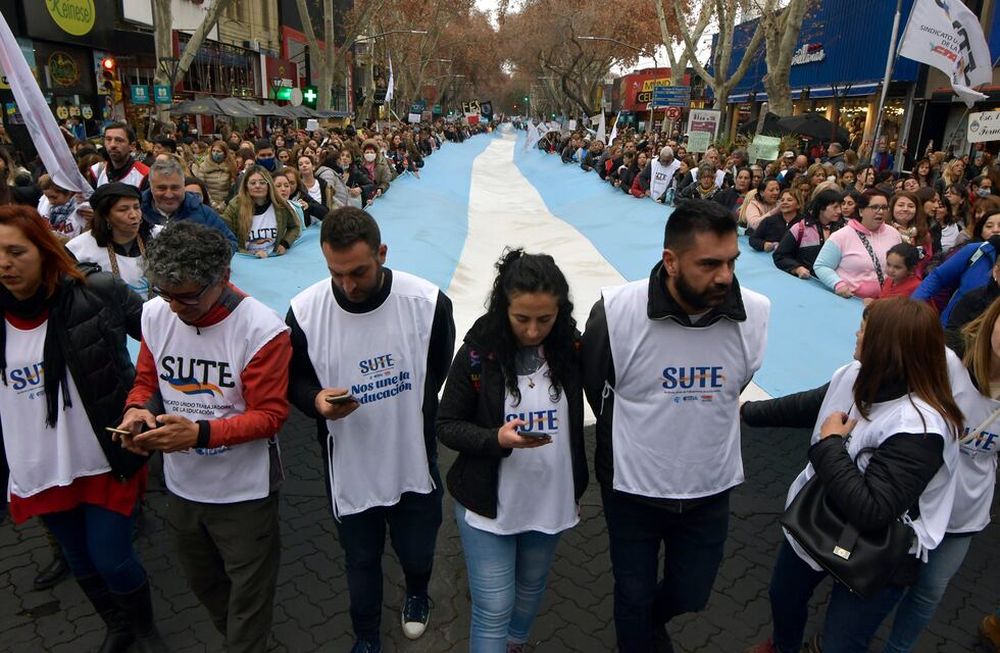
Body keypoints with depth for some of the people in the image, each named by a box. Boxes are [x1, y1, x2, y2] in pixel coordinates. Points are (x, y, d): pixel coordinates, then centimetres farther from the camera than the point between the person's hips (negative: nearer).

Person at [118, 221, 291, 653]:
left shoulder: (261, 329, -24)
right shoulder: (154, 314, -8)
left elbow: (270, 414, -20)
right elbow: (147, 381, 7)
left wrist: (200, 433, -32)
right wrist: (137, 410, -16)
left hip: (243, 491, -6)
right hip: (182, 485, 6)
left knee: (248, 595, 13)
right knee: (202, 583, 28)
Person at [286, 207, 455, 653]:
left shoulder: (429, 302, -18)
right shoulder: (305, 311, -17)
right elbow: (294, 380, -1)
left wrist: (417, 423, 4)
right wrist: (316, 400, -22)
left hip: (414, 462, 0)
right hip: (349, 466, 0)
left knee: (417, 552, 20)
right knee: (361, 560, 20)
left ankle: (417, 593, 58)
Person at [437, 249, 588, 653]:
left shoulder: (571, 349, -9)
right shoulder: (479, 354, -17)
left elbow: (575, 423, 5)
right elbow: (446, 425, -10)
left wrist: (578, 487, 12)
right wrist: (496, 439, -28)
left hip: (551, 500, 4)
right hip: (488, 503, -3)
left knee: (531, 589, 25)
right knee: (493, 609, 2)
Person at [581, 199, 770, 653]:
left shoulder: (755, 313, -17)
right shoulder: (617, 311, -25)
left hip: (709, 488, 3)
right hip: (632, 487, -2)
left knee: (690, 595, 23)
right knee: (633, 597, 18)